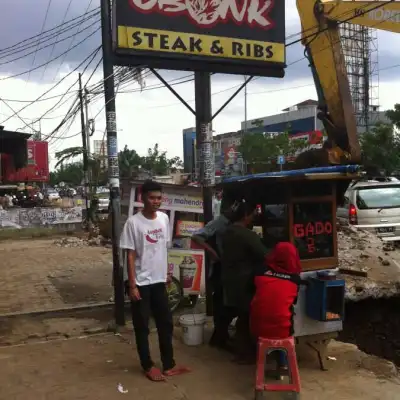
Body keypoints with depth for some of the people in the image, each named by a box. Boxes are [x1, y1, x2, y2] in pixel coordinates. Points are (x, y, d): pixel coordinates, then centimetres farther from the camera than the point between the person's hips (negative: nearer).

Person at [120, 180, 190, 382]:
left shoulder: (164, 218, 2)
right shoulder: (133, 222, -14)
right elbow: (130, 255, -12)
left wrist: (167, 273, 14)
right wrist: (132, 285, -14)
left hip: (159, 281, 6)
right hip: (141, 283, -5)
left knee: (166, 323, 13)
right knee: (142, 326, 8)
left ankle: (169, 365, 27)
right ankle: (148, 366, 23)